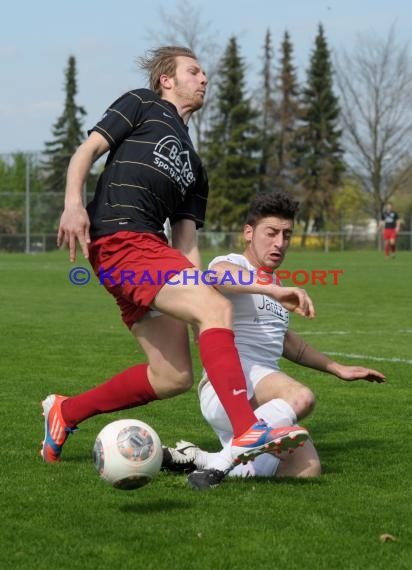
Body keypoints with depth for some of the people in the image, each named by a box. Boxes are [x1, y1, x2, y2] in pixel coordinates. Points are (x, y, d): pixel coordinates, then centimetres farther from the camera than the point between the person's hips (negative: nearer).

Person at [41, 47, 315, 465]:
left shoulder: (193, 166, 30)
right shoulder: (142, 105, 13)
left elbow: (185, 246, 23)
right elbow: (86, 151, 2)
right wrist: (73, 204, -17)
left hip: (151, 249, 8)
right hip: (119, 239, -8)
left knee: (173, 376, 4)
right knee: (215, 308, -23)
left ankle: (65, 412, 21)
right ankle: (247, 433, -31)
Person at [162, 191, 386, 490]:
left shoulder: (273, 283, 27)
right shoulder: (231, 262, -1)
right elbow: (220, 274, -29)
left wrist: (337, 368, 42)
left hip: (266, 402, 9)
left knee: (307, 470, -14)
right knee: (301, 396, -36)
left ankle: (195, 458, -5)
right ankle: (217, 464, -32)